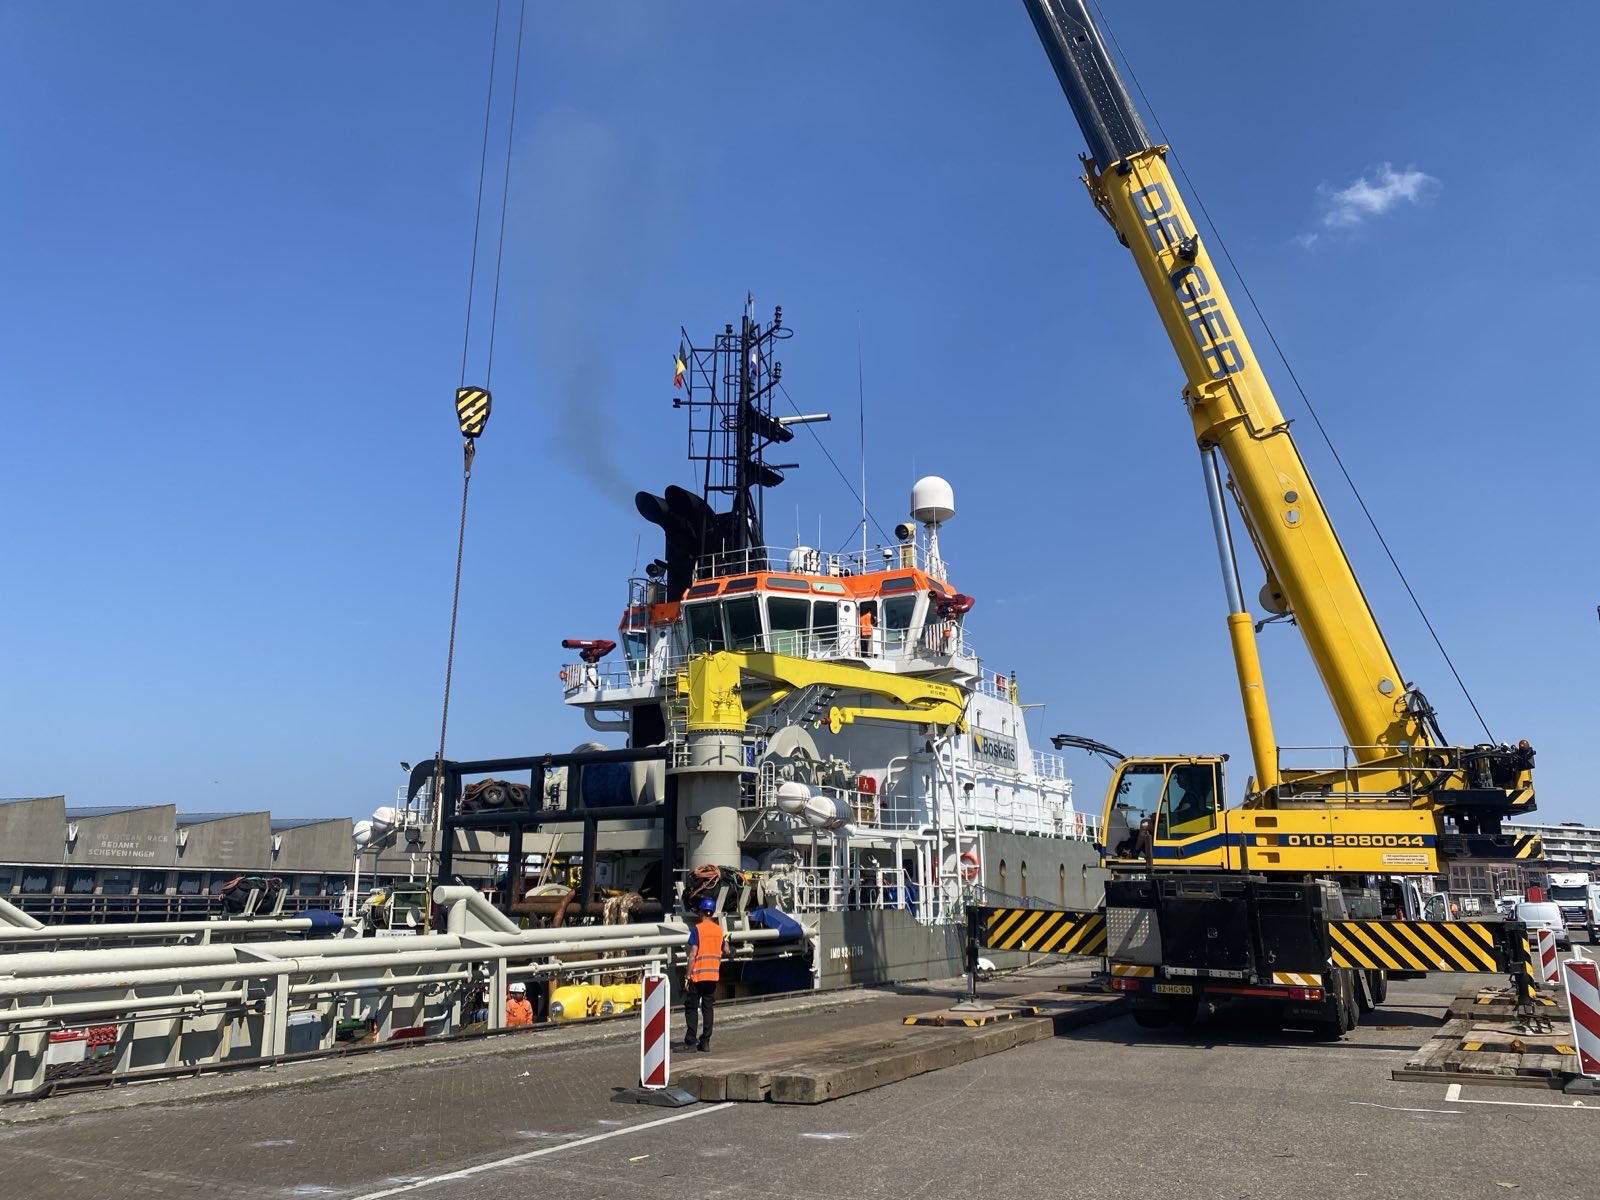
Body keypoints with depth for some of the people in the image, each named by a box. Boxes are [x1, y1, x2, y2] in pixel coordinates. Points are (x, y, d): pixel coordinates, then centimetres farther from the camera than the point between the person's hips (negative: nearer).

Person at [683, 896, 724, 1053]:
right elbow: (721, 953, 15)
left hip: (697, 975, -4)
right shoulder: (719, 929, 6)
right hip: (713, 975, 5)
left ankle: (690, 1042, 2)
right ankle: (705, 1042, 8)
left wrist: (687, 976, -11)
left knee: (691, 1007, 5)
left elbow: (693, 954, -15)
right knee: (708, 1008, 9)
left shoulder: (697, 928, -10)